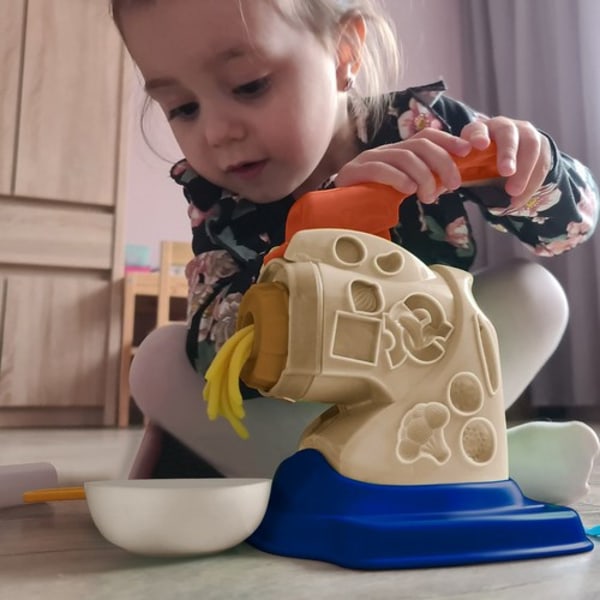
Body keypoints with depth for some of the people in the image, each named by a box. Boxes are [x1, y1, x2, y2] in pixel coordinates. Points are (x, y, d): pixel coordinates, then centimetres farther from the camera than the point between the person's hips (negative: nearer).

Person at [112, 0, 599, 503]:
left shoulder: (421, 125, -19)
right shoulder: (215, 194, -18)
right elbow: (221, 349, -32)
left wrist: (527, 173, -33)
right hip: (287, 415, 1)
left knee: (533, 292, -18)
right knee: (160, 358, -22)